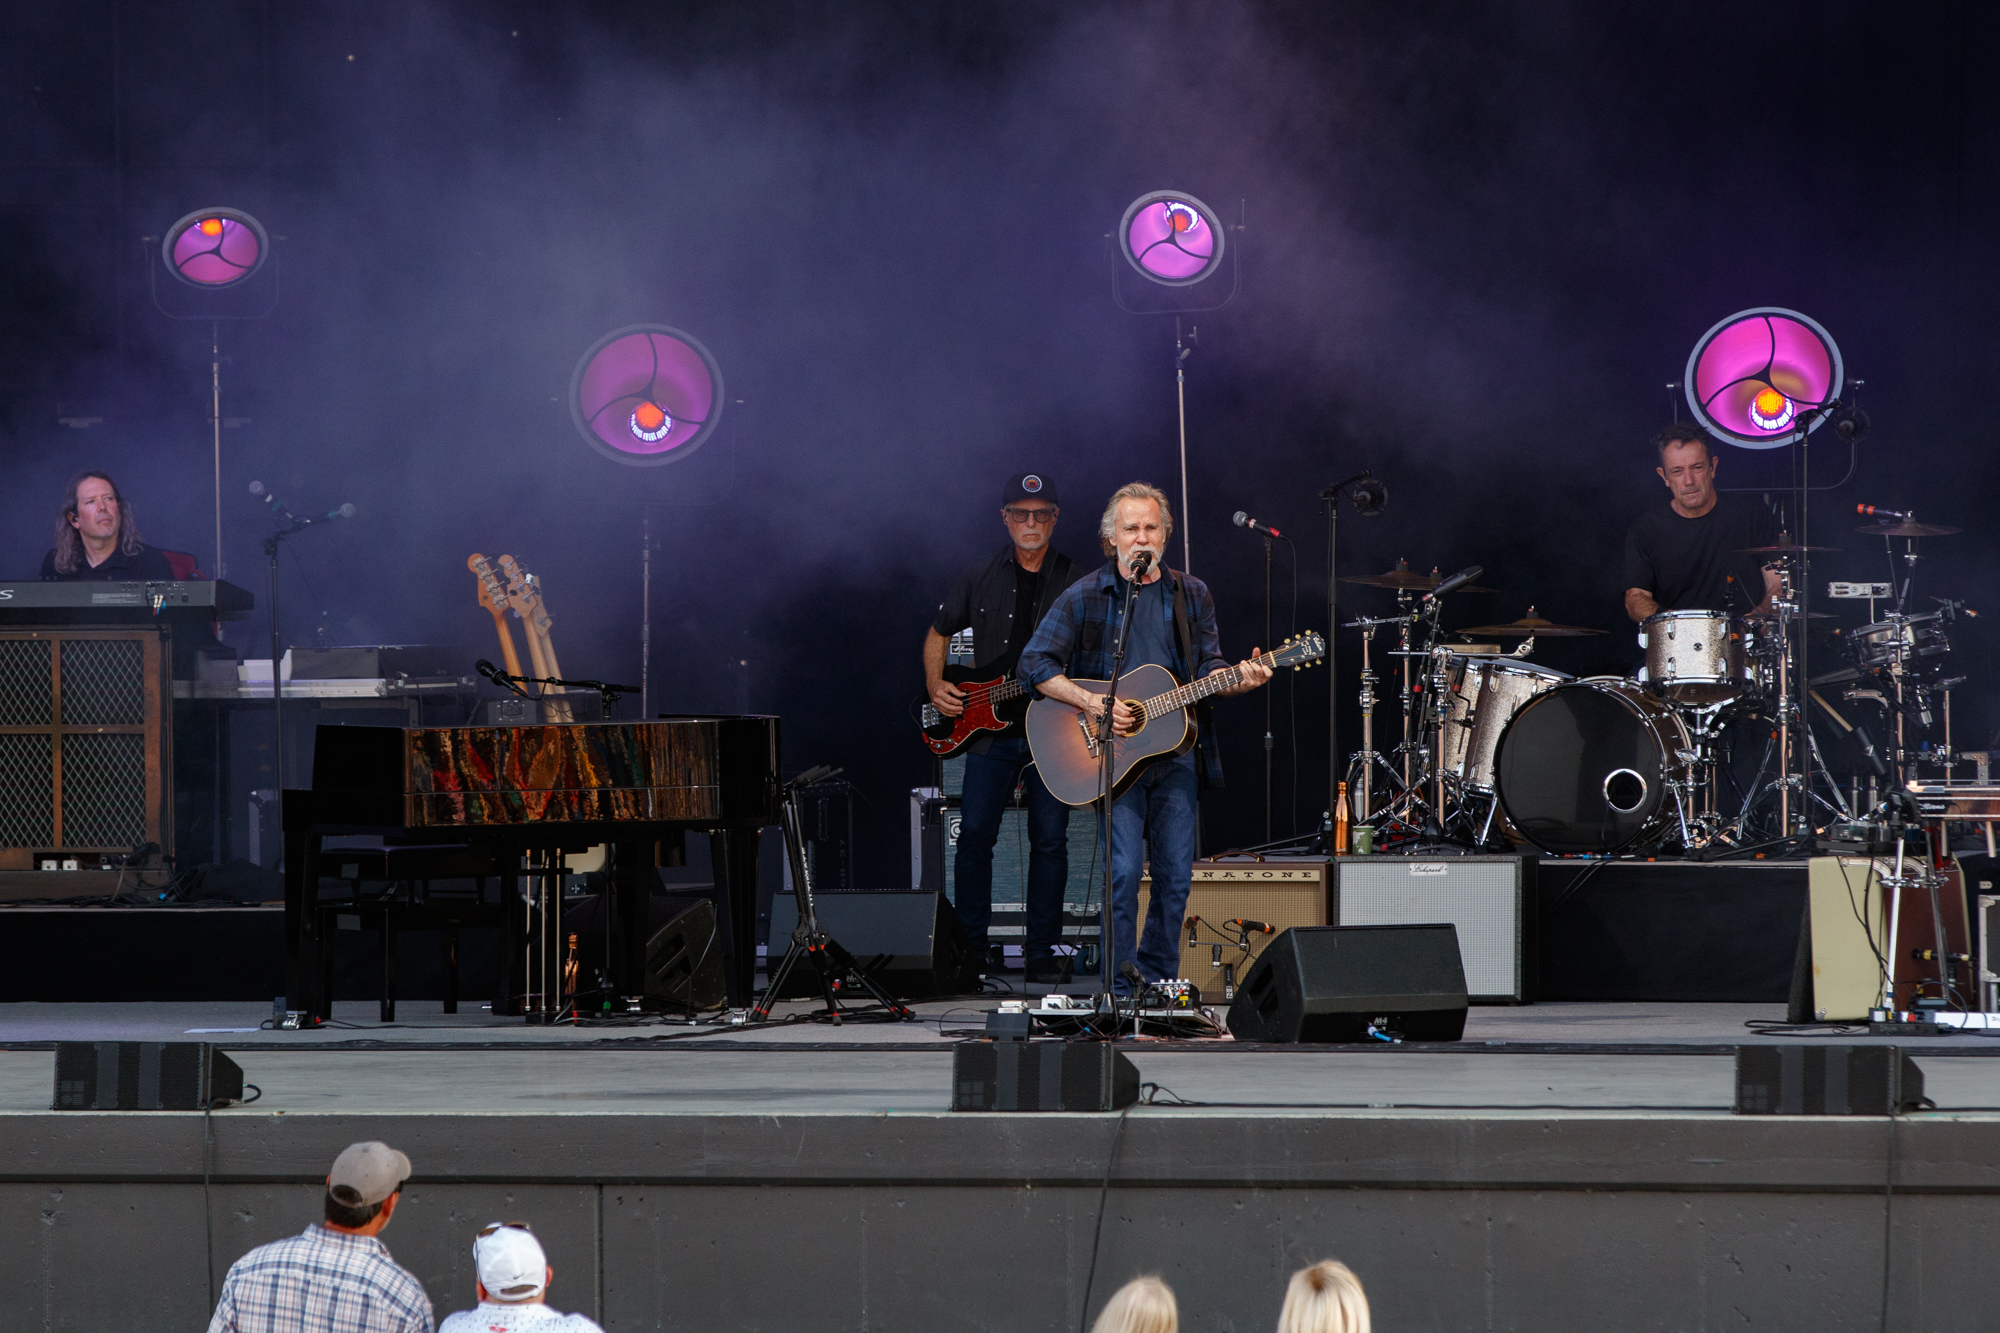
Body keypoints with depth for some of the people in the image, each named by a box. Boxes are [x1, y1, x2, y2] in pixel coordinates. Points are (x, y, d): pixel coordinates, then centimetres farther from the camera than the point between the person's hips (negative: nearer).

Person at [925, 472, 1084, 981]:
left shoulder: (1077, 584, 5)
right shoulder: (978, 577, 8)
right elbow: (939, 633, 19)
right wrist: (935, 685, 5)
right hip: (989, 728, 1)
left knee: (1050, 839, -1)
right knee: (975, 834, -4)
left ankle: (1041, 949, 7)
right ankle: (972, 945, 6)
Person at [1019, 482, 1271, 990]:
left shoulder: (1191, 595, 11)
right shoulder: (1086, 596, 0)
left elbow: (1208, 668, 10)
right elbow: (1035, 664, -2)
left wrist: (1238, 680, -13)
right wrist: (1092, 703, -15)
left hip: (1176, 751, 4)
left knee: (1176, 875, 4)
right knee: (1124, 871, -12)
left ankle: (1159, 982, 16)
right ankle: (1119, 993, -7)